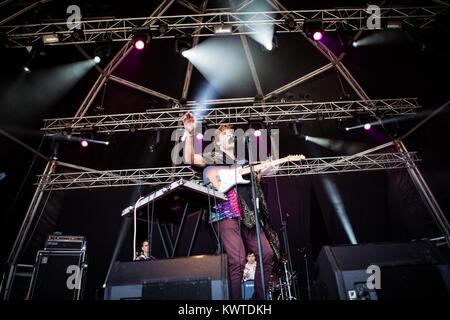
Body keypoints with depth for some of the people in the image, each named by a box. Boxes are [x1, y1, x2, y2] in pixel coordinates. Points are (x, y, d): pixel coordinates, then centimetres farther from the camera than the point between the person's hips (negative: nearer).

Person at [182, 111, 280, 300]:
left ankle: (258, 297, 14)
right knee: (237, 261, -16)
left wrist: (259, 174, 10)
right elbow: (189, 159, -10)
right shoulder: (213, 158, 9)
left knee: (268, 253, 1)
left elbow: (252, 187, 28)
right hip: (225, 215, -6)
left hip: (246, 216, 7)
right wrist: (190, 134, -21)